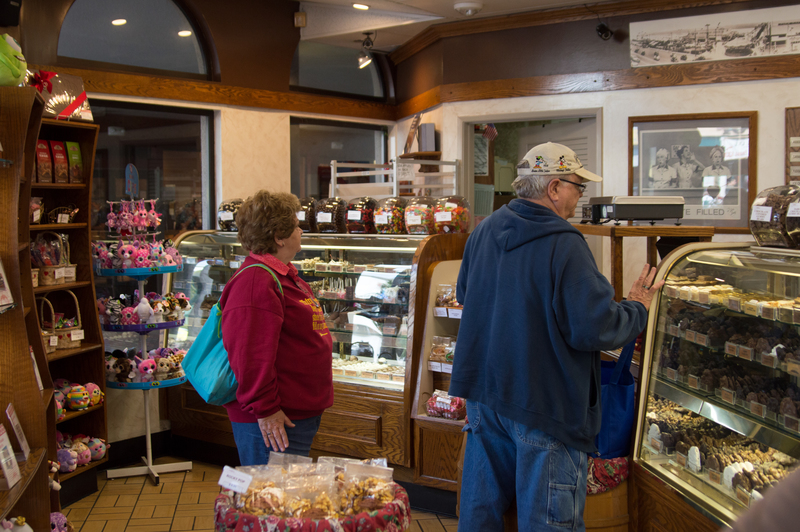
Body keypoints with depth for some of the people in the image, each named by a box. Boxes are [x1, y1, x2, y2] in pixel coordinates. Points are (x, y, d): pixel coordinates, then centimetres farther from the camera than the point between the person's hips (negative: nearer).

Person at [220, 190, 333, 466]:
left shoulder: (283, 276, 15)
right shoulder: (255, 282, -21)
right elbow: (249, 355, -27)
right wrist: (265, 409, -24)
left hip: (301, 412, 11)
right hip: (276, 422, -11)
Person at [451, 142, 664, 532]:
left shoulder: (484, 231, 3)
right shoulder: (564, 246, -21)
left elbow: (464, 295, 17)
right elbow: (595, 330, -21)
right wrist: (636, 308, -3)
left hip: (484, 391, 7)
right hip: (545, 403, -7)